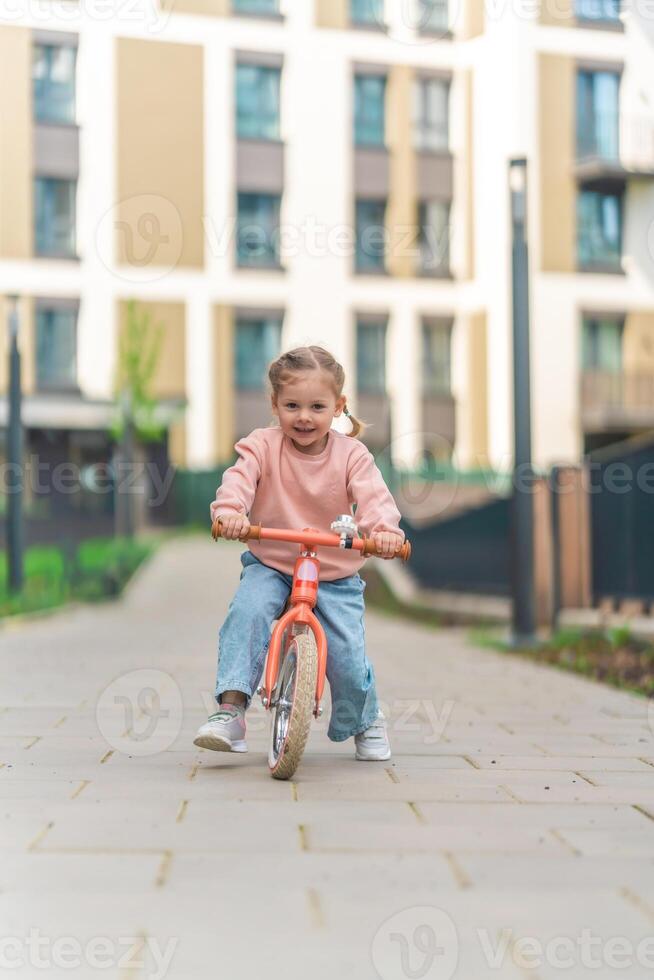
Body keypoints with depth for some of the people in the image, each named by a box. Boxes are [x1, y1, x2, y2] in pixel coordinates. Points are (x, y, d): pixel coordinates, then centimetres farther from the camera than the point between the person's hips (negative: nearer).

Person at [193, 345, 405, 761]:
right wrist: (229, 512, -46)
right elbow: (239, 480, -23)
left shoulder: (351, 454, -6)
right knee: (247, 612, -30)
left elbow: (374, 497, -19)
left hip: (336, 574, 0)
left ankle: (366, 720, 22)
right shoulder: (262, 445, -7)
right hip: (270, 564, 0)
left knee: (348, 655, -10)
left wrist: (384, 530, -42)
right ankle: (231, 710, -25)